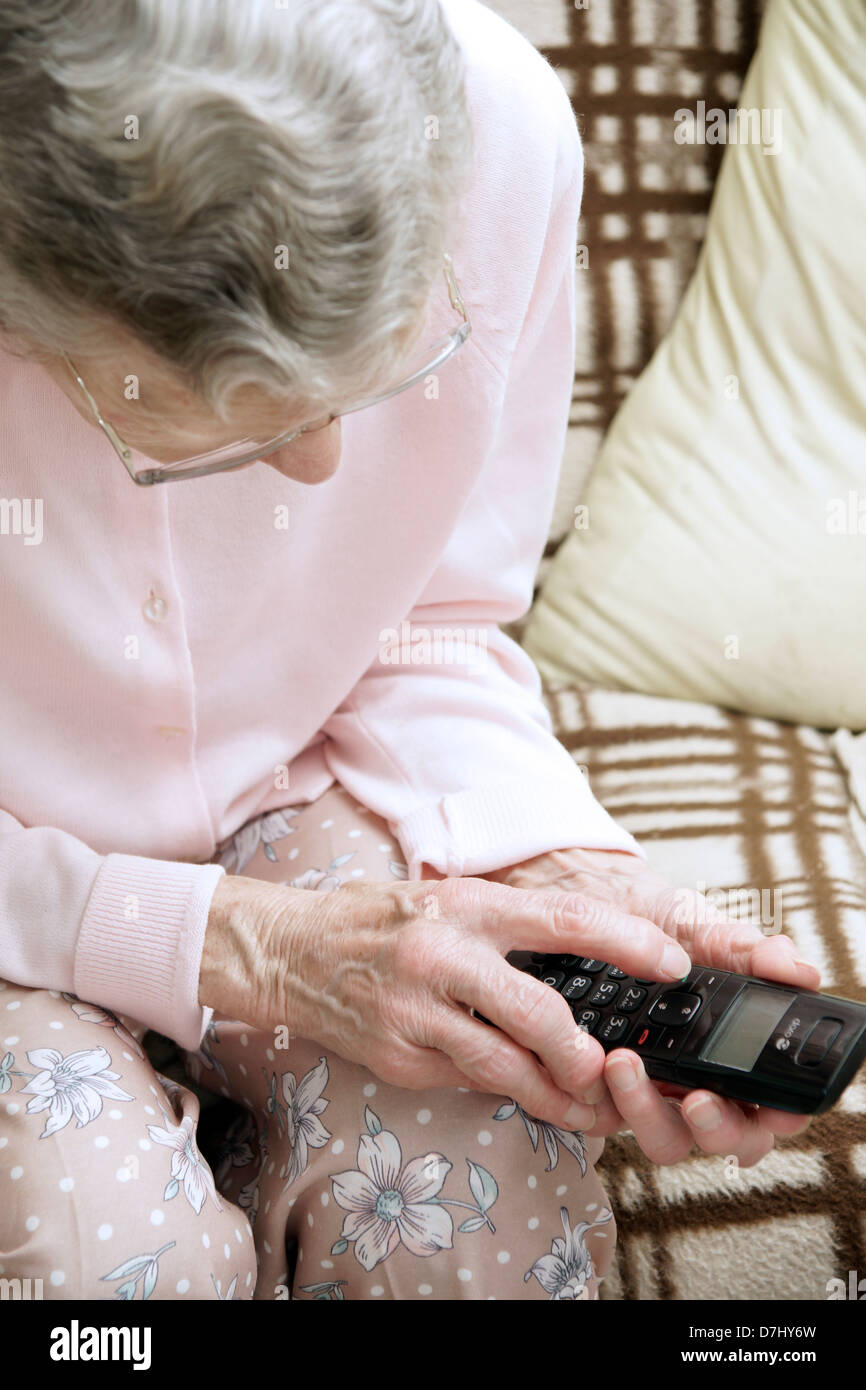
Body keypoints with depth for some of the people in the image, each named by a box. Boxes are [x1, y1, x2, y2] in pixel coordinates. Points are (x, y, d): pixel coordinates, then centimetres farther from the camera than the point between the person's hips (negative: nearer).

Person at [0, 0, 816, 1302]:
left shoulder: (502, 122, -22)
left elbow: (433, 628, -6)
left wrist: (558, 865, -22)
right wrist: (243, 948, -28)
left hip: (285, 791, 2)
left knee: (488, 1206, -23)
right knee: (121, 1251, -29)